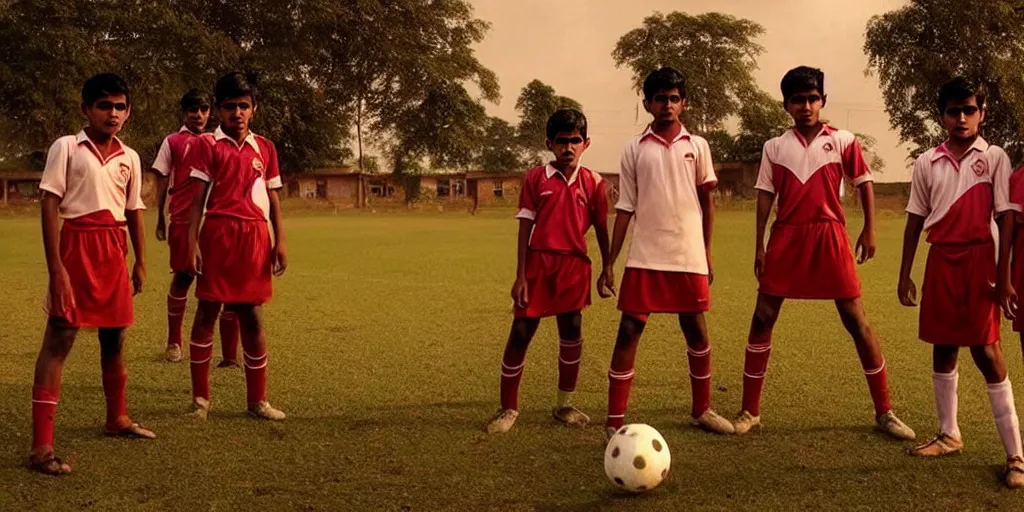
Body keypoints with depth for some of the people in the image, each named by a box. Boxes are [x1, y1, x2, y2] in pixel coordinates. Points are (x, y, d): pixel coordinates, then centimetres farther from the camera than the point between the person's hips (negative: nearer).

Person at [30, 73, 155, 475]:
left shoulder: (129, 158, 10)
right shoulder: (66, 147, -4)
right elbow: (49, 207, -9)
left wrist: (140, 263, 17)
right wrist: (56, 268, -15)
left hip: (113, 251, 6)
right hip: (76, 246, -5)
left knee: (114, 337, 16)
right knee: (60, 338, -9)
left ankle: (117, 418, 35)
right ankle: (41, 446, -10)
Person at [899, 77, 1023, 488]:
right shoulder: (927, 163, 7)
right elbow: (915, 220, 11)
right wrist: (904, 274, 9)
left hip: (979, 258, -4)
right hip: (941, 260, 4)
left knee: (985, 349, -7)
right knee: (943, 346, 11)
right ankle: (949, 434, 26)